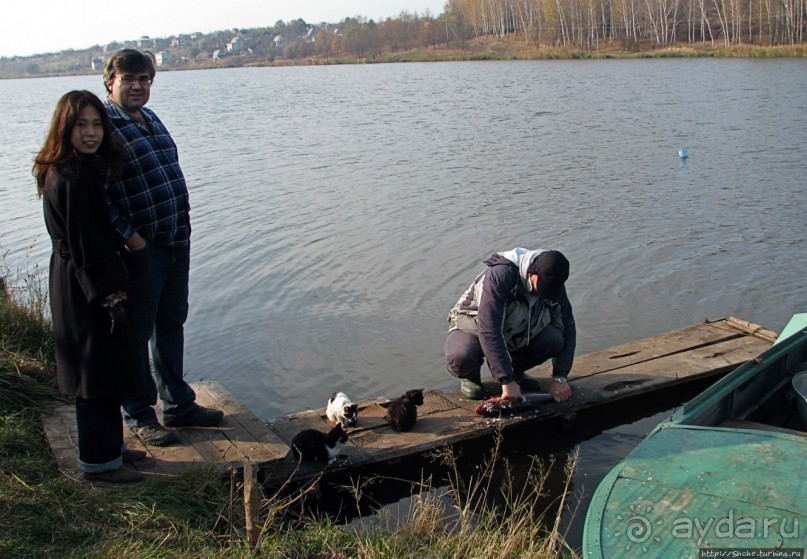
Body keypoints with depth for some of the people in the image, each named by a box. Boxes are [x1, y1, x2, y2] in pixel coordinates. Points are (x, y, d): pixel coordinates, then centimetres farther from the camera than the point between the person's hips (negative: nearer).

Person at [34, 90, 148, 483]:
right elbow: (84, 246, -23)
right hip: (84, 288, -10)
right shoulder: (72, 178, -21)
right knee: (98, 373, 1)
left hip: (81, 284, 10)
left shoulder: (87, 169, 10)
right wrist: (109, 296, -21)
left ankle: (110, 447, 32)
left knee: (106, 371, 19)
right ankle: (98, 461, 15)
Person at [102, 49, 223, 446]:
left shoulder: (151, 119, 15)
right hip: (140, 248, -8)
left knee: (171, 325, 17)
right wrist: (128, 235, -19)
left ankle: (178, 405, 30)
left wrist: (182, 226, 13)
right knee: (137, 333, 4)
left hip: (177, 242, 8)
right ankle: (139, 416, 18)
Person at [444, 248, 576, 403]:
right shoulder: (500, 275, -36)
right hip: (474, 327, -4)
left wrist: (560, 377, -22)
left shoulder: (553, 284, -17)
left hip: (515, 333, 5)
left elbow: (568, 329, -11)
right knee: (460, 357, -39)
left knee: (554, 339, -25)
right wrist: (507, 381, -43)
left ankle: (515, 368, 4)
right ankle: (470, 376, 0)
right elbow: (488, 331, -41)